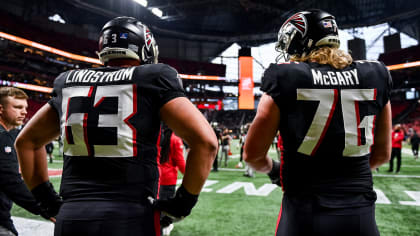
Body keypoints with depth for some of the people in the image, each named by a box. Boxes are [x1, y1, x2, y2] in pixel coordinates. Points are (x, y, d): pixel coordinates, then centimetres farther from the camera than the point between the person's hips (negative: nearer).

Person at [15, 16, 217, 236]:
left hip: (69, 217, 4)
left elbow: (26, 141, 21)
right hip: (130, 218, -3)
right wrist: (184, 201, -2)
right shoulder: (152, 80, -3)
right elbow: (206, 141, -11)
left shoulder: (68, 82, 11)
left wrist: (46, 198, 21)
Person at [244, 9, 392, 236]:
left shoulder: (284, 81, -10)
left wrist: (275, 170, 13)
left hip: (305, 217, -3)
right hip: (362, 216, 3)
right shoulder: (375, 78, 1)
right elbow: (382, 154, 10)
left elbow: (253, 154, -6)